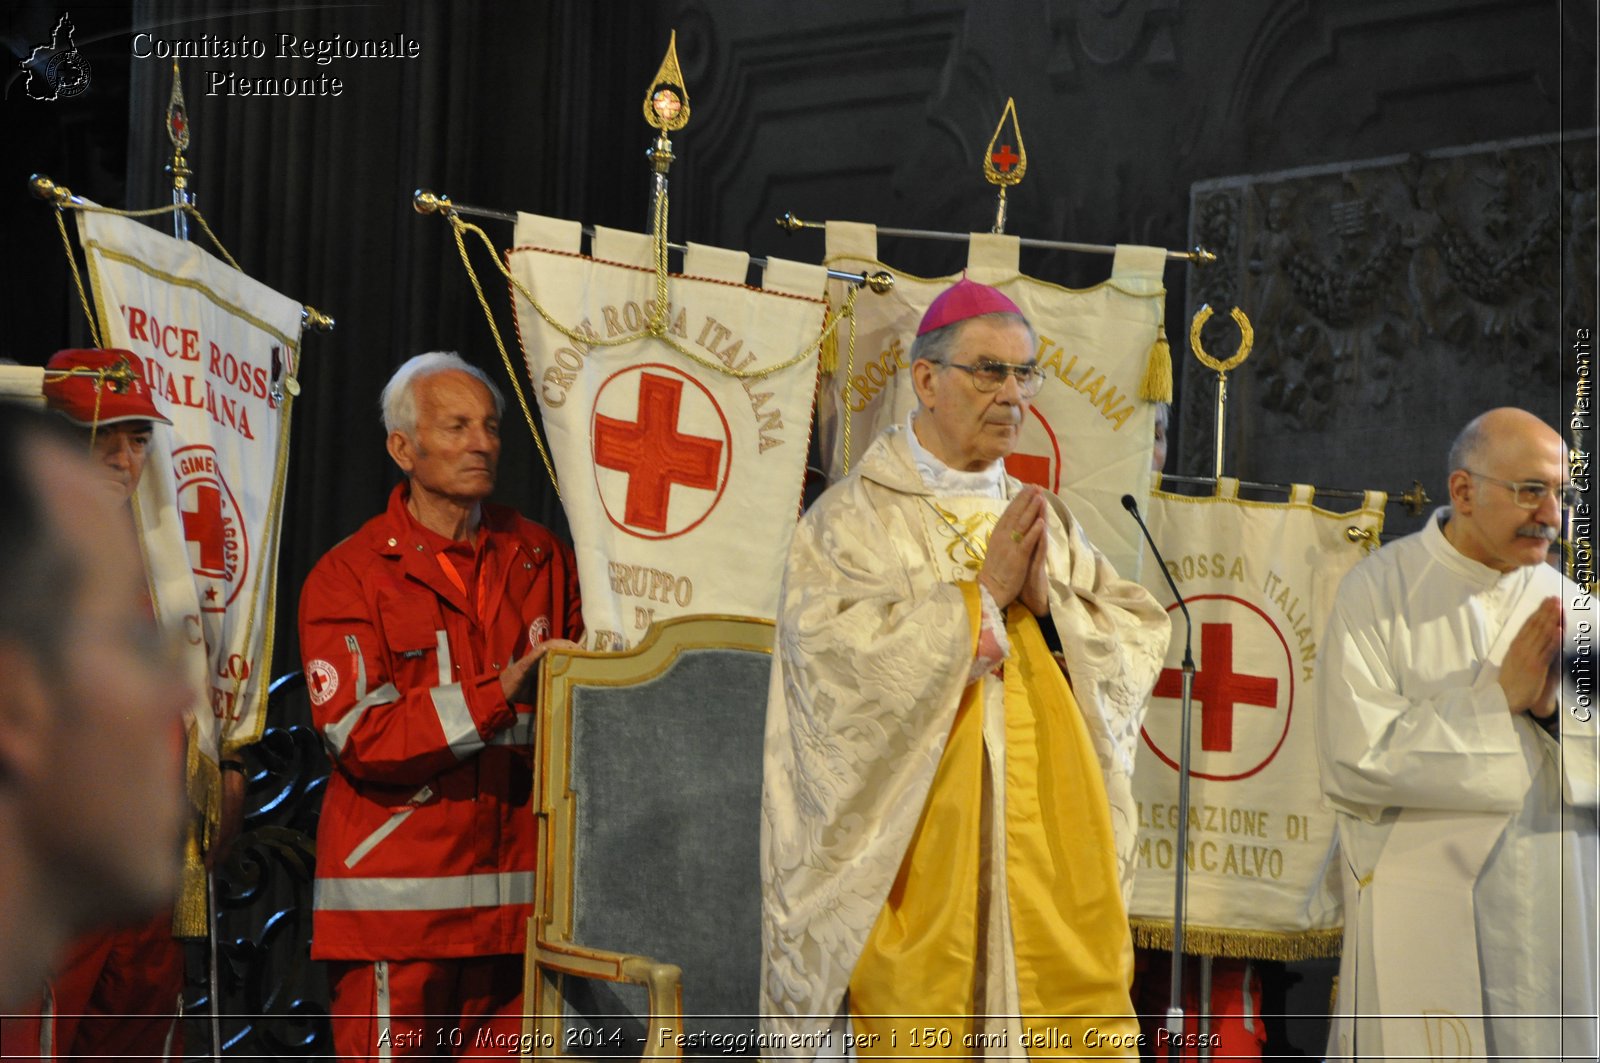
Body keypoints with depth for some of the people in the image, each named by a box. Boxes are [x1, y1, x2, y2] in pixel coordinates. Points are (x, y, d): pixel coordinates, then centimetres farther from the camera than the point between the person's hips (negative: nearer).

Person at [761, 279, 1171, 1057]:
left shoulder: (1047, 524, 16)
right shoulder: (852, 519, 0)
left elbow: (1140, 644, 10)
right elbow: (838, 658, -15)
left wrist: (1050, 601, -8)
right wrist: (982, 594, -12)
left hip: (1053, 846, 5)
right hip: (919, 856, -4)